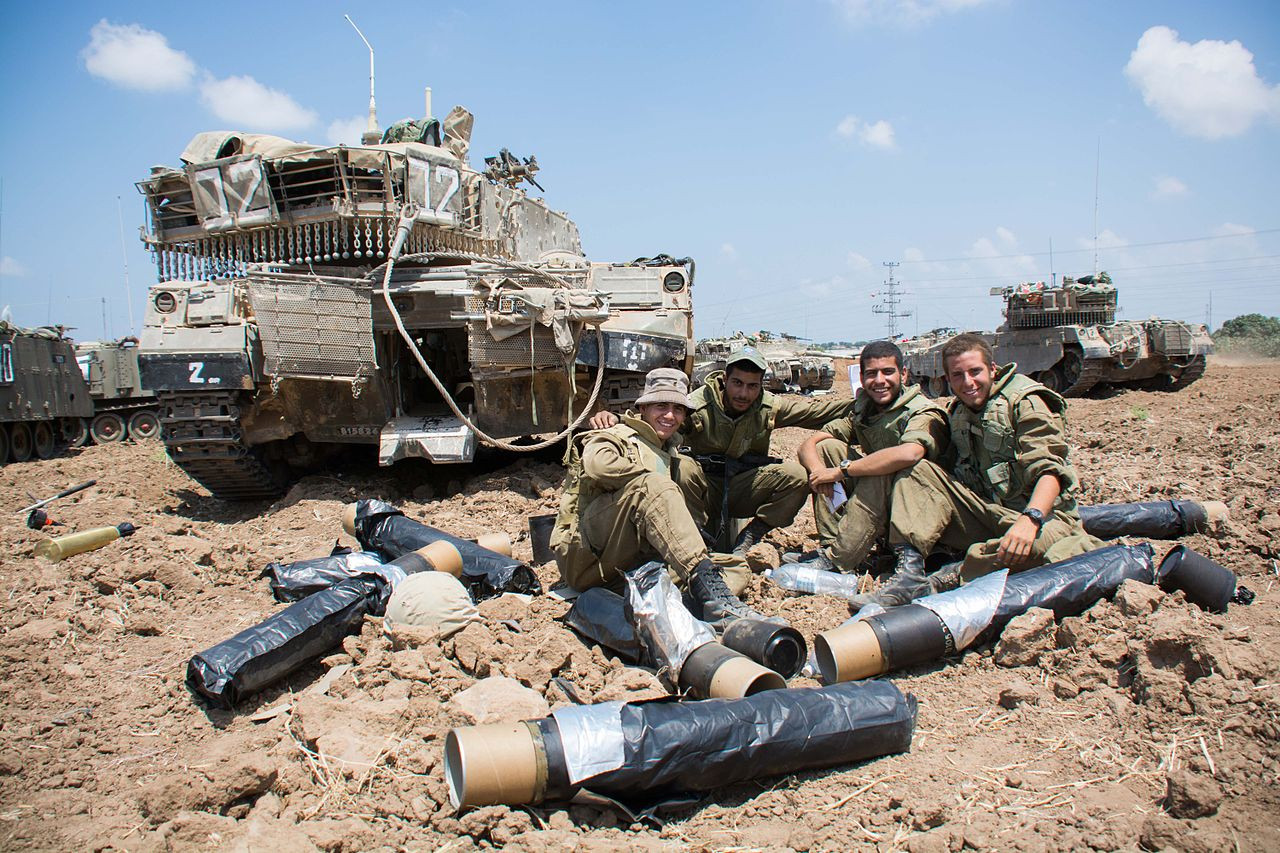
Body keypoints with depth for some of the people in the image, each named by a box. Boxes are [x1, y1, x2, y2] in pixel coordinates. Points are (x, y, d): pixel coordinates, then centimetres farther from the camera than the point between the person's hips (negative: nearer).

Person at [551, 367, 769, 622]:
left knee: (738, 568, -11)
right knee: (651, 486, -32)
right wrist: (650, 478, -10)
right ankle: (712, 596, -45)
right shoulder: (618, 436, 7)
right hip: (587, 556, -6)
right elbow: (599, 465, -18)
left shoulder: (670, 455, 29)